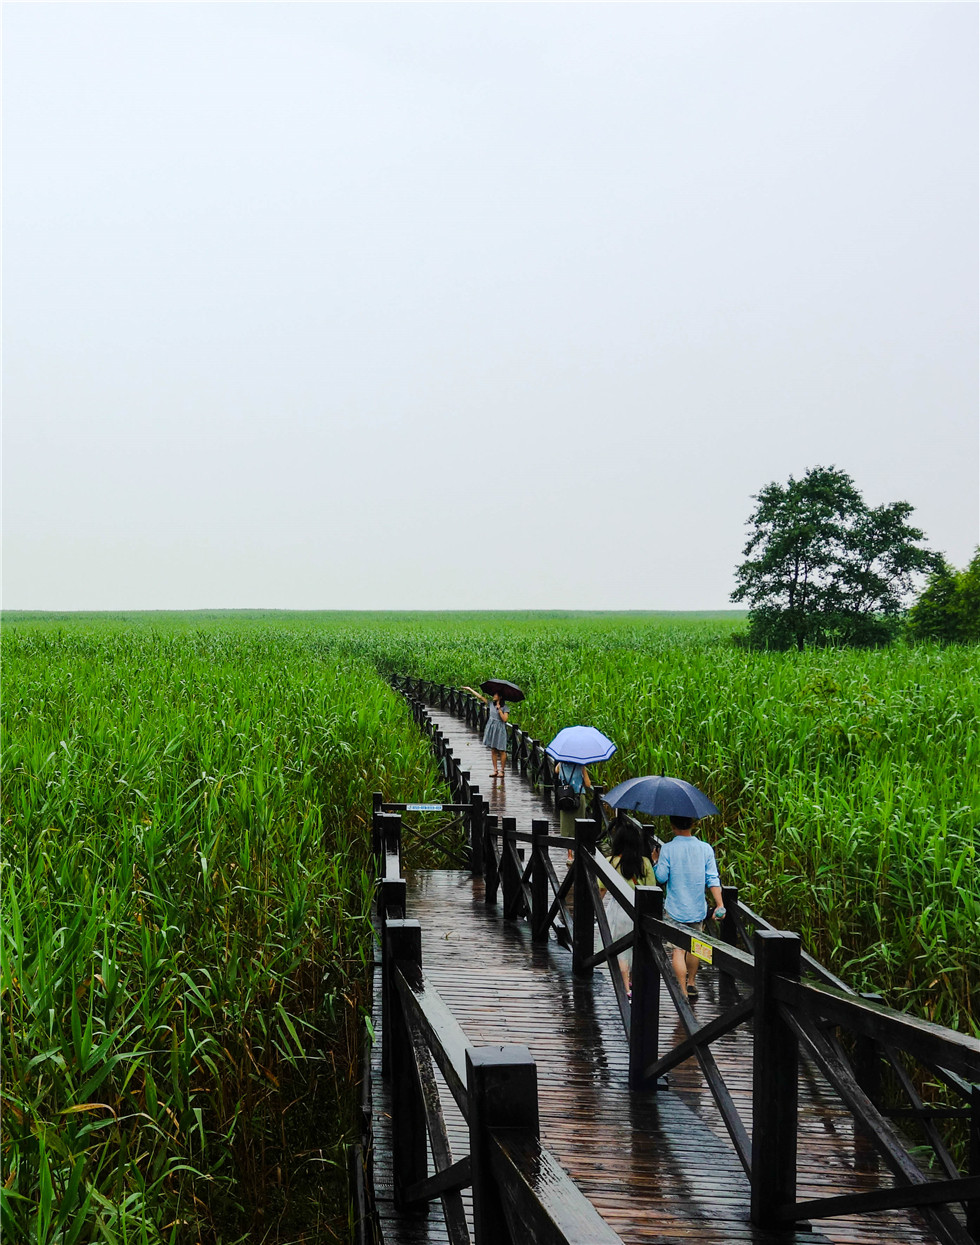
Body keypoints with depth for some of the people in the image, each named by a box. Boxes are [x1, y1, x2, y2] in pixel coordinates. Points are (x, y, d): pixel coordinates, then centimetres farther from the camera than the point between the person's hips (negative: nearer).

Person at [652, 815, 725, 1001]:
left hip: (675, 909, -3)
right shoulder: (705, 849, -3)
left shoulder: (668, 849, -11)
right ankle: (691, 983, 35)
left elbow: (661, 877, -8)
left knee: (678, 949, -1)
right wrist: (719, 905, -6)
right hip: (697, 908, 3)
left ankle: (683, 991, -8)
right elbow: (713, 879, -5)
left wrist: (655, 862, 10)